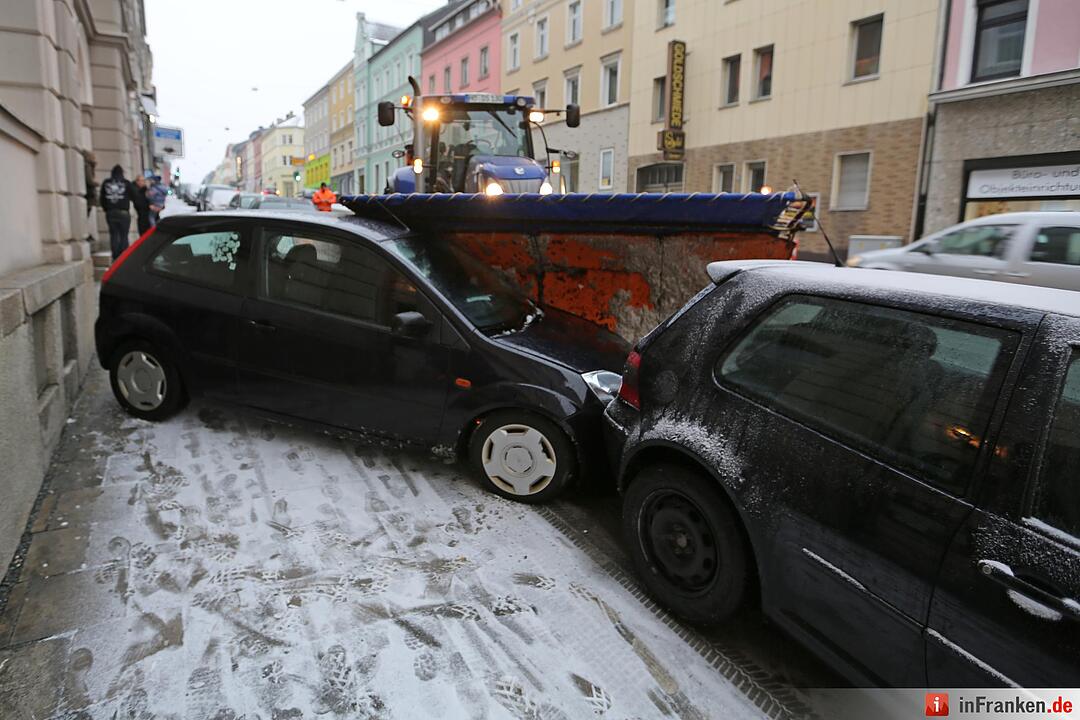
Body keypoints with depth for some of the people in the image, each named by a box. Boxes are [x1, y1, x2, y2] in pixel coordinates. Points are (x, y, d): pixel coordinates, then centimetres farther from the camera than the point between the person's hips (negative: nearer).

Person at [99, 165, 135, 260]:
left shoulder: (106, 183, 6)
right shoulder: (126, 183, -4)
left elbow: (102, 199, 8)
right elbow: (134, 196, 1)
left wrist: (106, 209, 19)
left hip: (110, 213, 3)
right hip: (123, 213, -3)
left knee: (113, 235, 7)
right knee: (123, 235, 0)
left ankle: (115, 257, 3)